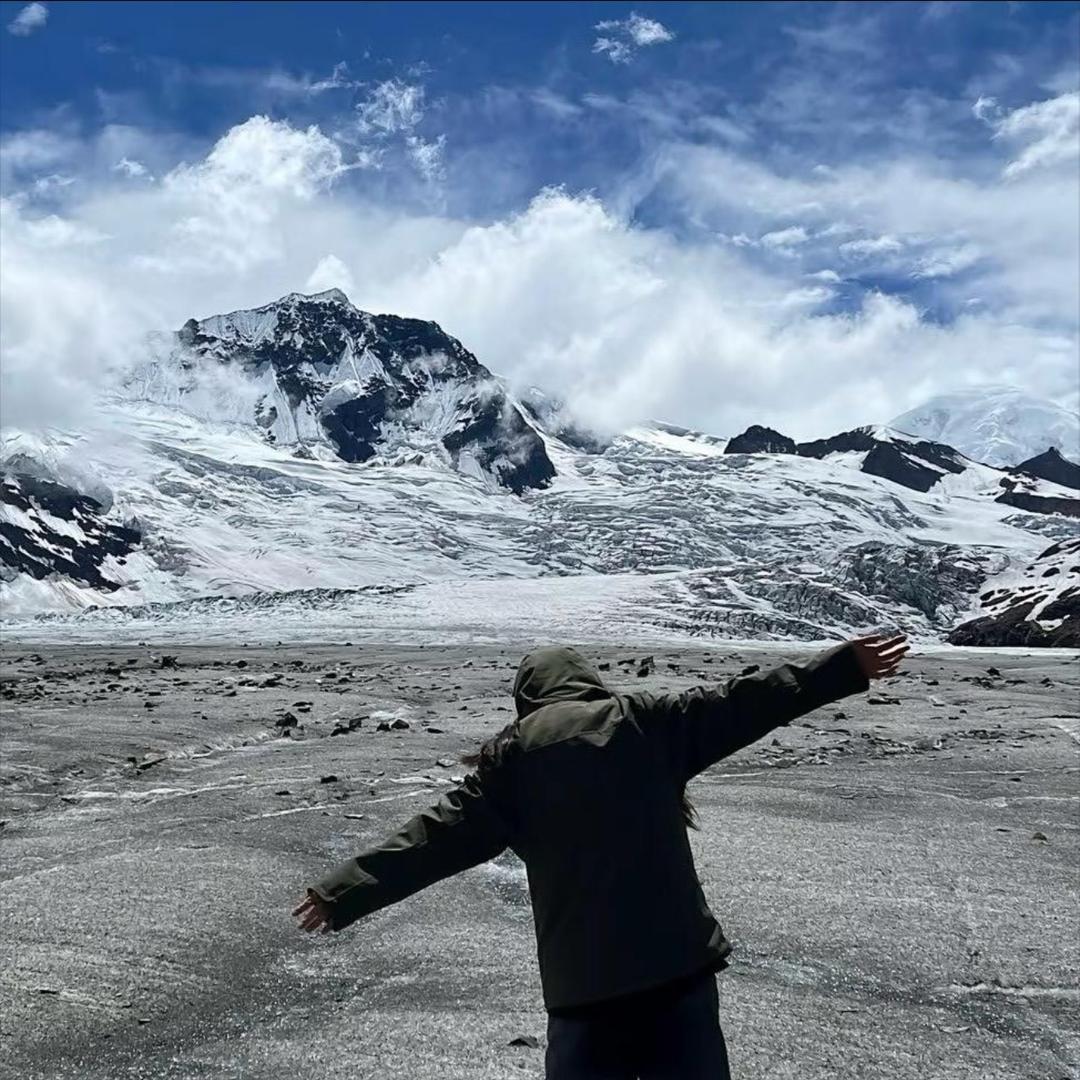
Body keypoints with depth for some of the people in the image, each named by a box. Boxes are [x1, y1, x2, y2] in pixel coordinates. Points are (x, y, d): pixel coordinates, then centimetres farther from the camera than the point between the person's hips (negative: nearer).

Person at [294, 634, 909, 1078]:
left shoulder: (514, 752, 6)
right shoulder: (646, 721, 6)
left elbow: (443, 836, 3)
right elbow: (743, 704, 7)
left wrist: (345, 893, 8)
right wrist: (847, 667, 12)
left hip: (581, 975, 0)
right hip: (679, 956, 0)